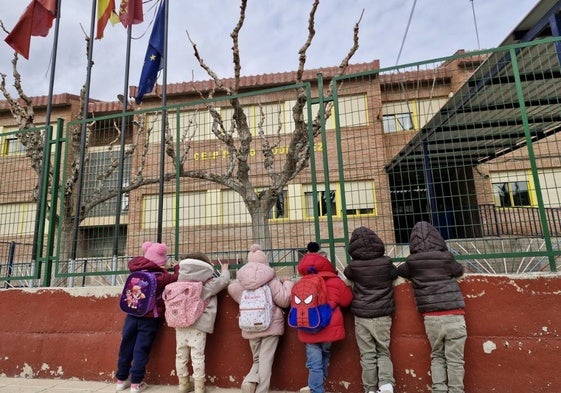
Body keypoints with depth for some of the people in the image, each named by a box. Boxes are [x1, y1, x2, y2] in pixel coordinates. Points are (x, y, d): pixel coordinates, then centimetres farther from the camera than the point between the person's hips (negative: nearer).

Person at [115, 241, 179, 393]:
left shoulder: (137, 270, -1)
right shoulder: (161, 277, -15)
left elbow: (133, 262, 20)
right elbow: (177, 278, -8)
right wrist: (177, 268, 11)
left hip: (132, 315, 5)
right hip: (150, 318, -5)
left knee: (126, 347, 14)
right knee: (141, 349, 3)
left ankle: (121, 379, 28)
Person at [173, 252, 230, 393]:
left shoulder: (180, 283, 5)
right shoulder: (208, 285, -5)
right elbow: (224, 280, 5)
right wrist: (224, 270, 23)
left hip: (180, 324, 5)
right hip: (198, 326, -4)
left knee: (181, 355, 14)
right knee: (197, 356, 2)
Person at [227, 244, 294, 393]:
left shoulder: (241, 280, -2)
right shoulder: (270, 279, -11)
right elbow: (284, 300, -11)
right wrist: (288, 284, 5)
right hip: (271, 325, -3)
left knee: (257, 360, 19)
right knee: (265, 362, 5)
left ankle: (249, 381, -5)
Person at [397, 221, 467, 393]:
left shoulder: (412, 262, 0)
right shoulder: (446, 258, 0)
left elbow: (398, 271, 19)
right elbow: (460, 270, 20)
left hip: (431, 318, 1)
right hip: (454, 316, -1)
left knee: (437, 356, 17)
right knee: (455, 360, 7)